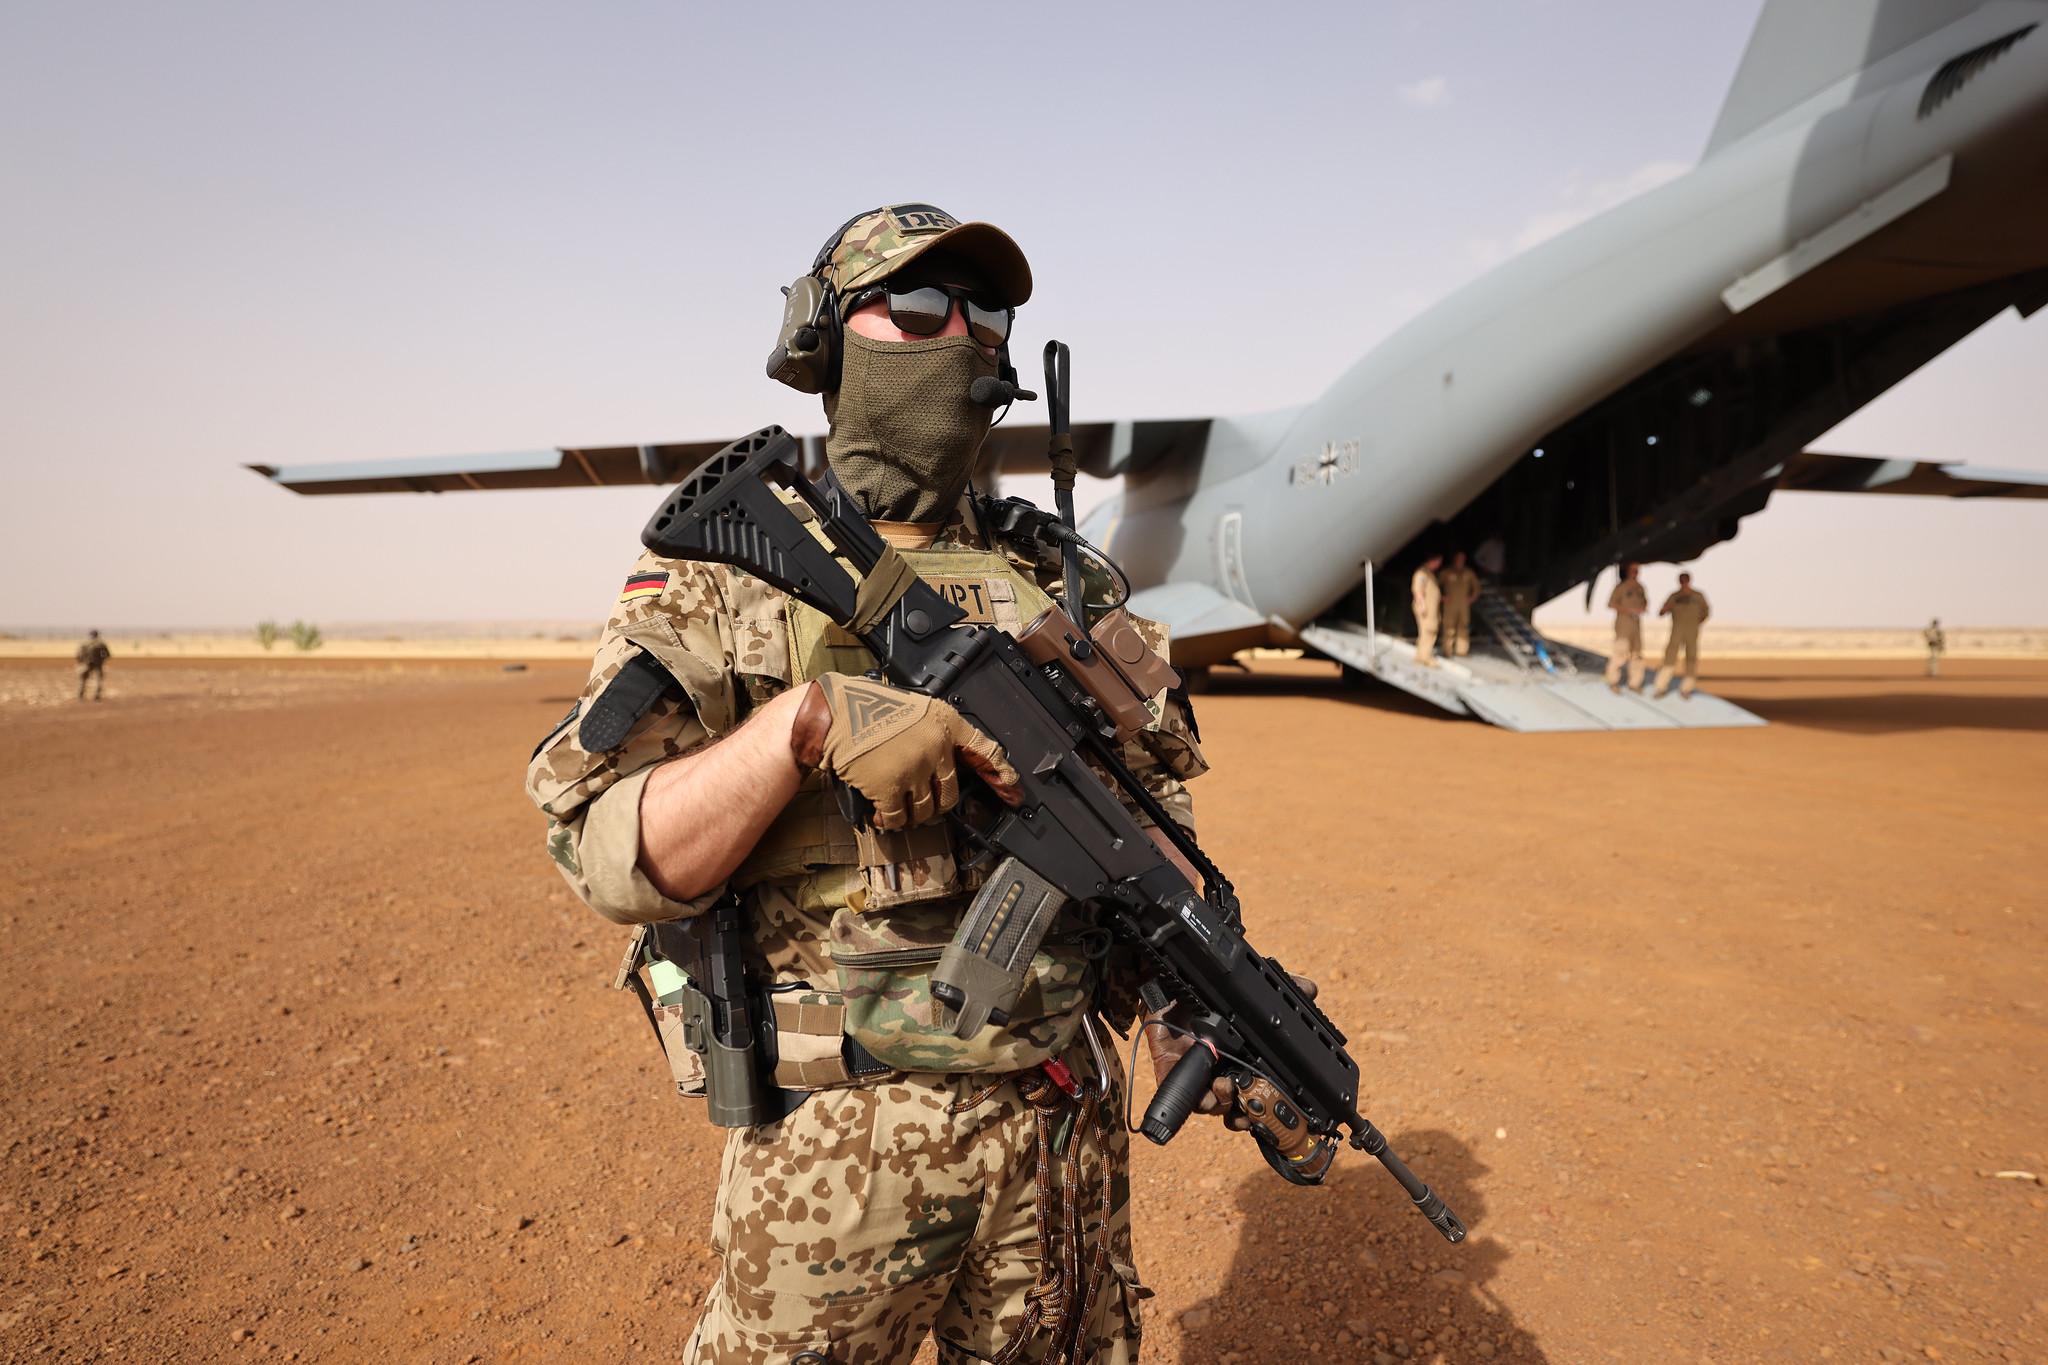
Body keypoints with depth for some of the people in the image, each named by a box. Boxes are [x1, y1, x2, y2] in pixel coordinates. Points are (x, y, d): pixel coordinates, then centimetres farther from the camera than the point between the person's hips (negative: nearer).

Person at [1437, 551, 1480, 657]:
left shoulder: (1469, 573, 8)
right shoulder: (1446, 573, -1)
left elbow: (1476, 586, 20)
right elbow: (1436, 585, 3)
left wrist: (1473, 597, 9)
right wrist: (1442, 597, -3)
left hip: (1464, 606, 3)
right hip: (1450, 605, -3)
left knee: (1463, 628, 1)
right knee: (1449, 628, -7)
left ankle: (1462, 650, 6)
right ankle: (1448, 651, -4)